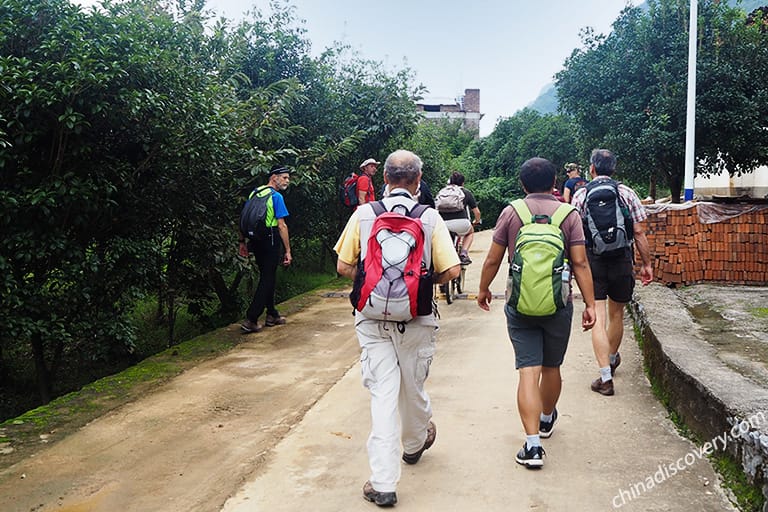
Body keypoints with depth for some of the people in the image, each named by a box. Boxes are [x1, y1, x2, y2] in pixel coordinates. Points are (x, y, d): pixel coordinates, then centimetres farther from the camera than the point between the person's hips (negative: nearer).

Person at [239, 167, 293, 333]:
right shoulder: (276, 196, -12)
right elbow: (281, 226, -16)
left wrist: (242, 242, 17)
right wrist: (287, 251, -14)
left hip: (256, 241, 8)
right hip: (271, 241, -8)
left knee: (267, 277, 18)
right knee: (267, 279, -3)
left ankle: (272, 315, 28)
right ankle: (250, 320, -7)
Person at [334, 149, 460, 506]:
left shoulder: (363, 215, -3)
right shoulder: (430, 217, -6)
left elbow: (344, 266, 0)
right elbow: (451, 270, -9)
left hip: (372, 317, 0)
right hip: (416, 319, 0)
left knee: (382, 393, 3)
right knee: (412, 387, 20)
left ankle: (383, 483, 4)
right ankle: (415, 443, 47)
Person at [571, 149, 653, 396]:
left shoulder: (581, 194, 0)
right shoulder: (627, 193, 2)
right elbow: (639, 232, 0)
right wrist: (646, 264, 7)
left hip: (592, 259, -2)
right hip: (622, 260, 2)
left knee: (598, 319, -2)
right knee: (616, 314, 19)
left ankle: (606, 377, -7)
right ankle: (612, 359, 41)